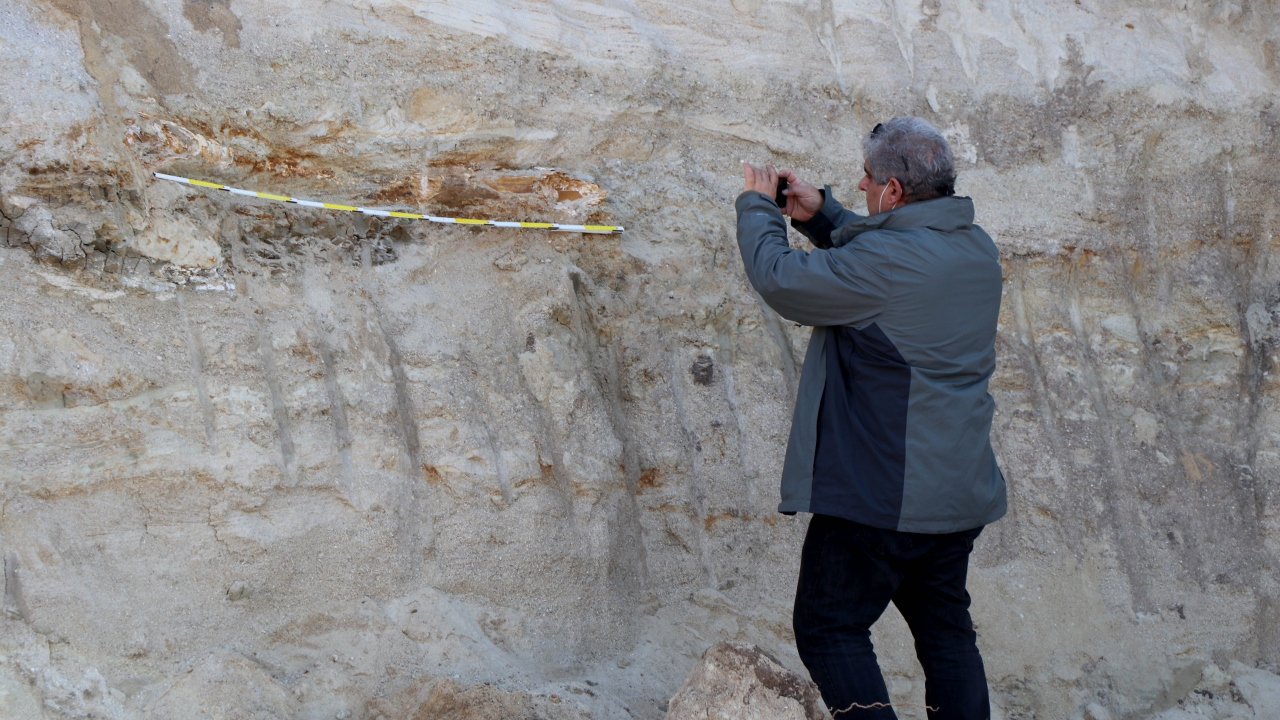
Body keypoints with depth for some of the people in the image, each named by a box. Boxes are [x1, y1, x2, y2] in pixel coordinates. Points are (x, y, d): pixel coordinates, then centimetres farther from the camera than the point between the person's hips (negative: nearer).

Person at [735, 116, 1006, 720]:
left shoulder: (887, 259, -22)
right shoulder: (977, 248, 6)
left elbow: (779, 279, -15)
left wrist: (756, 205, 1)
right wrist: (818, 212, 15)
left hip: (880, 496, -9)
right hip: (960, 493, 9)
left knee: (829, 630, 2)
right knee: (946, 632, 17)